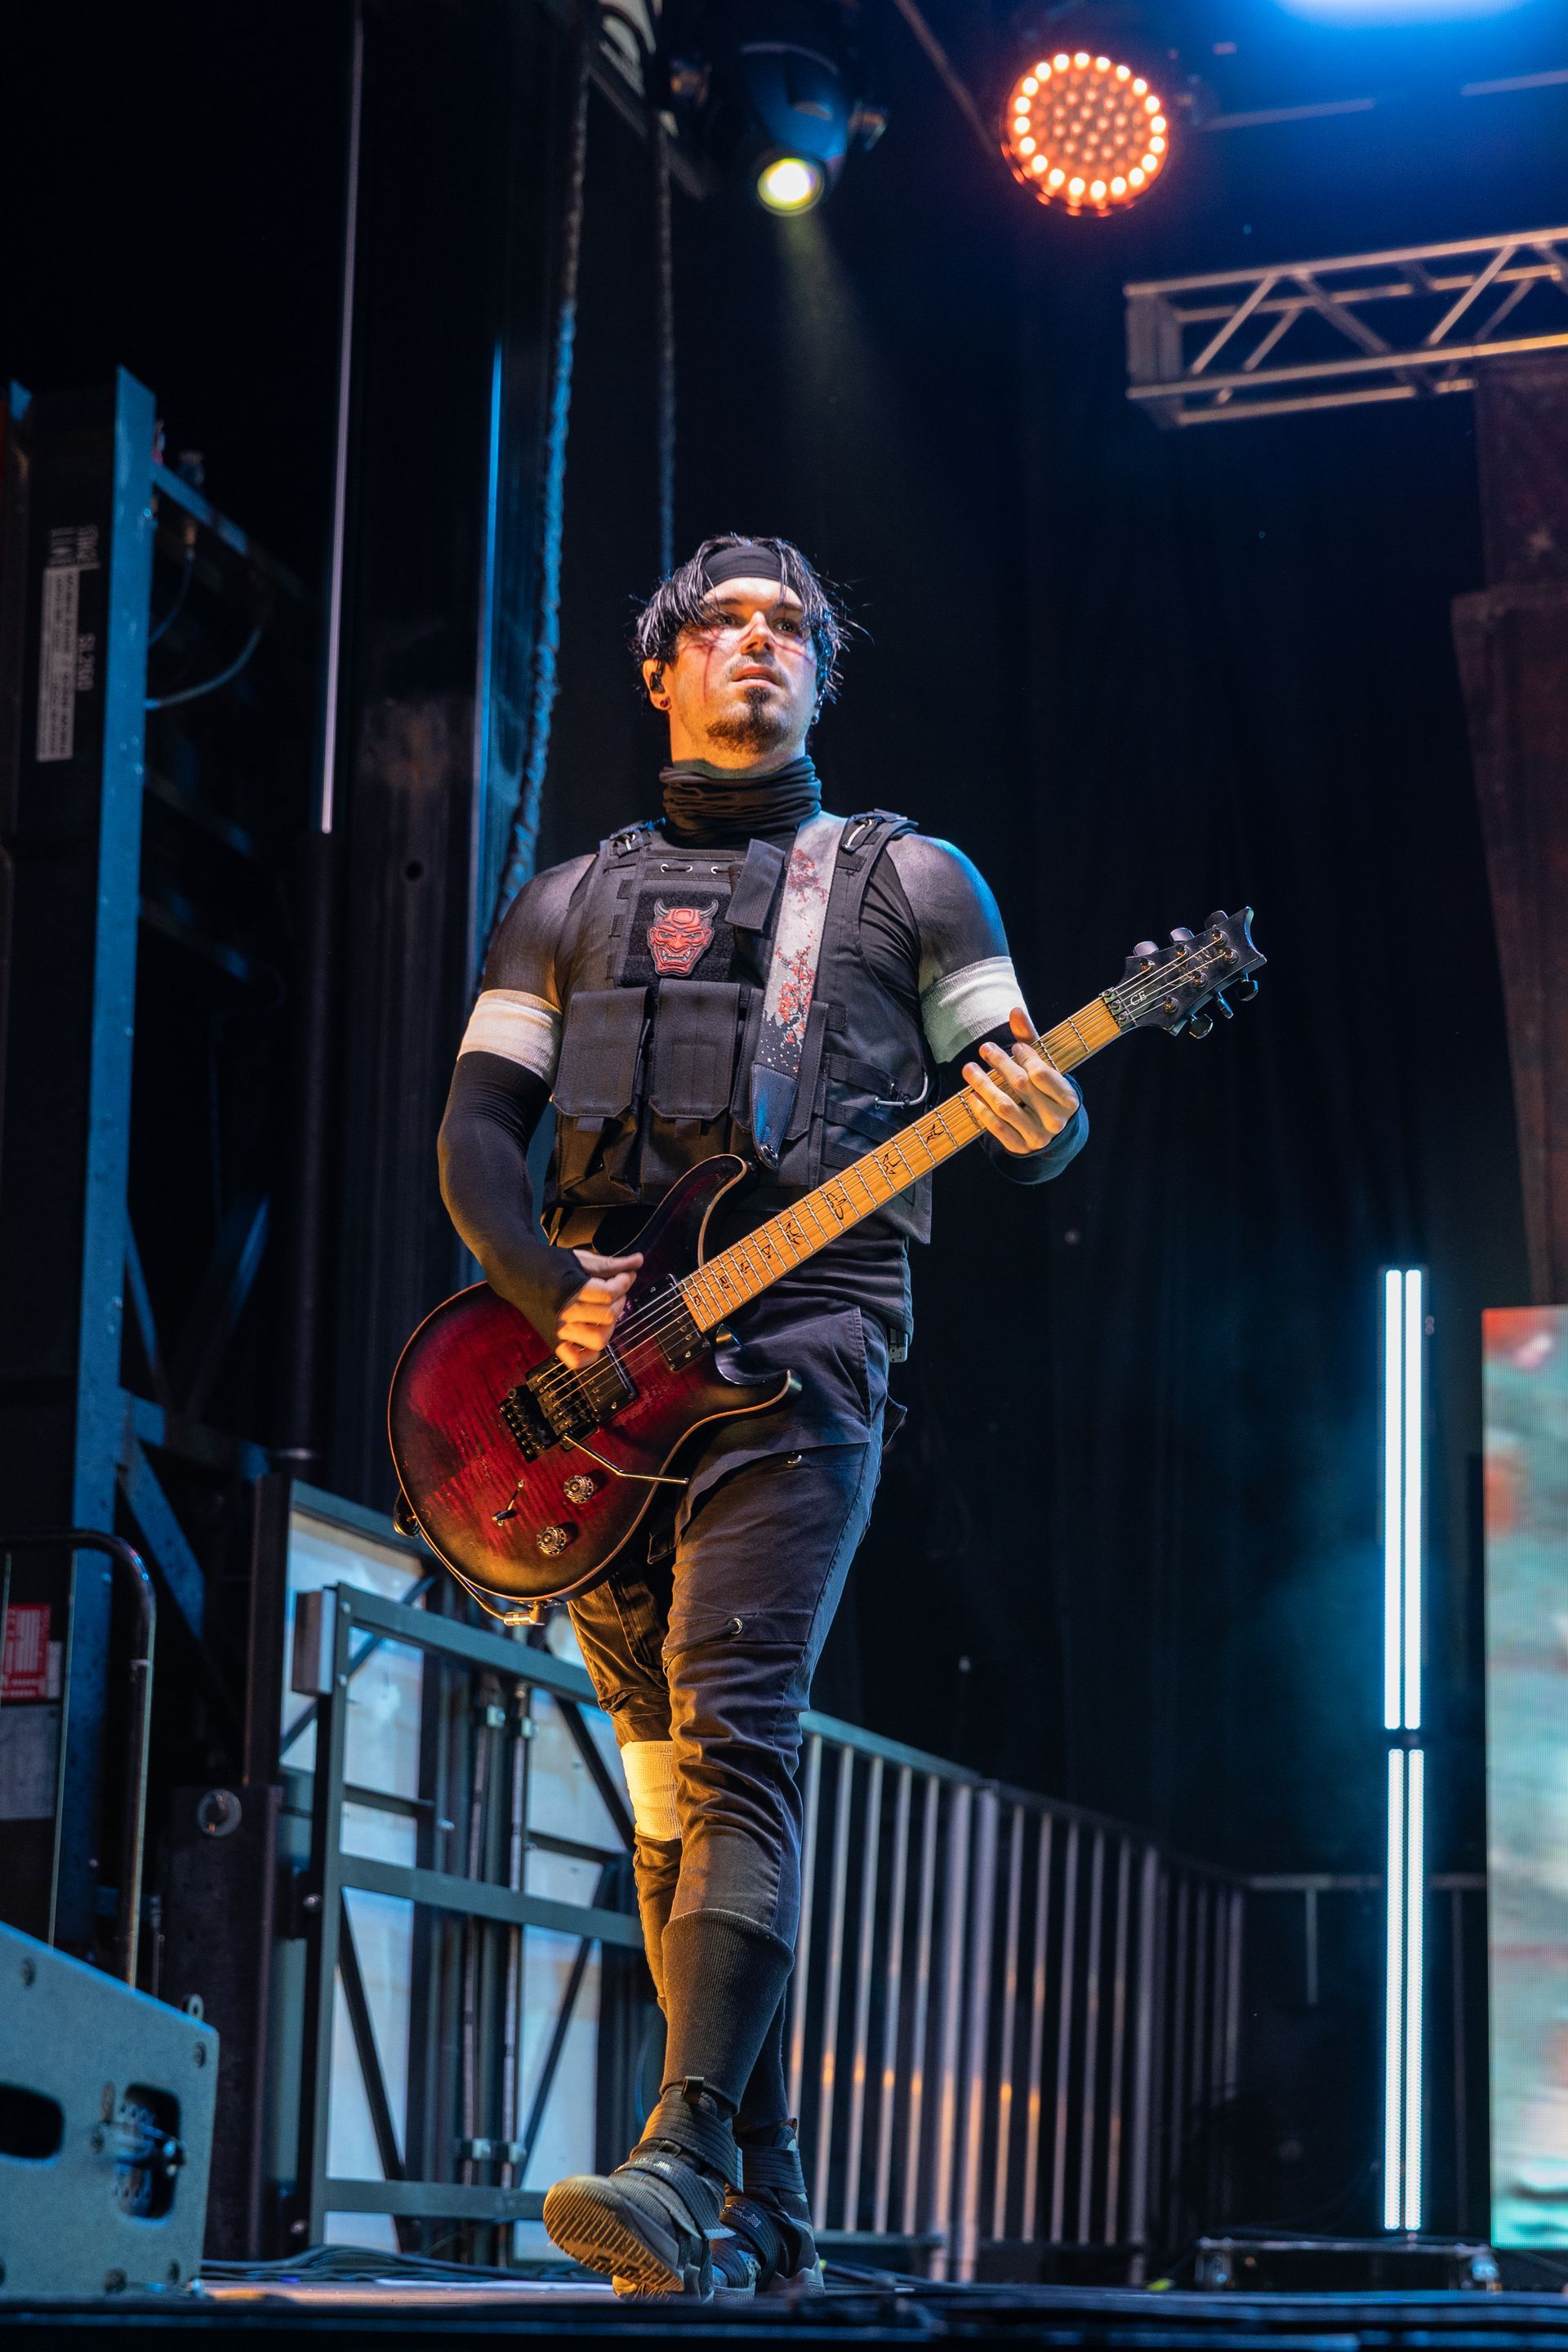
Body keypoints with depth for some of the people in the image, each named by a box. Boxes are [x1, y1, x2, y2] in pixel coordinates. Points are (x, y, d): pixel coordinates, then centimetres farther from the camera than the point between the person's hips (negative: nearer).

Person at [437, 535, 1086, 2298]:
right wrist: (554, 1292, -8)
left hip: (801, 1345, -4)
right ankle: (761, 2209, 10)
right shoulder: (571, 901, 20)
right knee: (666, 1782, 4)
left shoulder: (909, 880, 14)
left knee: (732, 1739, -20)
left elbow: (1022, 1130, 8)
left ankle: (685, 2160, -29)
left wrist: (1039, 1124, -17)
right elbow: (474, 1134, 12)